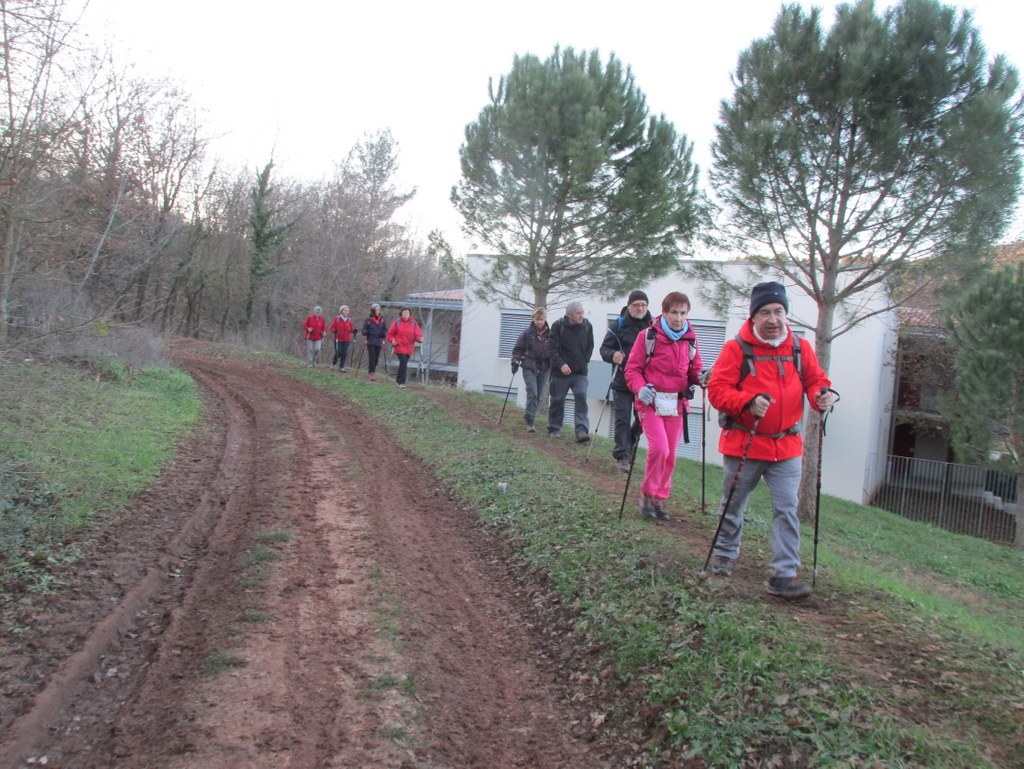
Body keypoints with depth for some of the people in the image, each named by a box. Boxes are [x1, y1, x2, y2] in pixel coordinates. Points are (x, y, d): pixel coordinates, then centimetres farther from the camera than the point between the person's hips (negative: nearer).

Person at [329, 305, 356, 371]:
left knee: (344, 353, -2)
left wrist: (354, 331, -11)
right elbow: (332, 327, 0)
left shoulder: (349, 320, 9)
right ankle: (333, 362, 21)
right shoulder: (337, 318, -1)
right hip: (338, 339, -3)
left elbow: (351, 329, 10)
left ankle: (341, 367, 9)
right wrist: (334, 331, -19)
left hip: (346, 340, 3)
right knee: (338, 353, -7)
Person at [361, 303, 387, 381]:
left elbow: (385, 329, 12)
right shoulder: (368, 319, -6)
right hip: (370, 342, -3)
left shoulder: (381, 319, 4)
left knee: (376, 358, 9)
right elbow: (364, 329, -1)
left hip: (379, 342, 4)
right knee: (372, 358, -9)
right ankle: (371, 373, -5)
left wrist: (383, 338, 3)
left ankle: (372, 371, 24)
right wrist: (365, 339, -8)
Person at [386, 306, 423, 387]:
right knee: (403, 362, -16)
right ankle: (401, 381, -11)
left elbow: (418, 334, -2)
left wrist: (419, 339, -24)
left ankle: (399, 380, 26)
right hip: (399, 347, -3)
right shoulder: (397, 323, -1)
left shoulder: (414, 324, 3)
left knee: (404, 363, 11)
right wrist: (392, 340, -14)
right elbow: (390, 334, 4)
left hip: (409, 348, 3)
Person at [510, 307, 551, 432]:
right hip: (529, 367, -3)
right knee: (532, 393, -13)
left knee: (538, 395, 8)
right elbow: (518, 349, 3)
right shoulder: (527, 332, -3)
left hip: (544, 368, 3)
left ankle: (529, 417, 23)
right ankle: (529, 421, -11)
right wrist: (515, 362, -6)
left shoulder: (550, 333, 0)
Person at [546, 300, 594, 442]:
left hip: (580, 372, 2)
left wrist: (585, 361, 5)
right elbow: (551, 348, -11)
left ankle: (582, 431, -16)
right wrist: (561, 364, -20)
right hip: (561, 371, -2)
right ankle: (554, 429, 22)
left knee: (581, 397, -12)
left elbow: (590, 346, 15)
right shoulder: (558, 325, -9)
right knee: (557, 400, 7)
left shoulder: (587, 326, 2)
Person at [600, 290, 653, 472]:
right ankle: (622, 455, 4)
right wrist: (612, 355, -24)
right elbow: (604, 349, 0)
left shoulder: (653, 326, 4)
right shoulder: (618, 325, 0)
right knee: (622, 419, -2)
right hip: (622, 382, -2)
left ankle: (626, 448, 28)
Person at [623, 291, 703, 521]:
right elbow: (632, 368, -5)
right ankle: (647, 494, 4)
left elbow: (695, 370, 11)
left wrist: (700, 377, -12)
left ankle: (659, 499, 23)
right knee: (659, 448, -17)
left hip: (677, 404, 4)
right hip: (651, 401, -4)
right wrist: (640, 388, -22)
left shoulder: (690, 340, 7)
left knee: (670, 455, 8)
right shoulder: (648, 336, -5)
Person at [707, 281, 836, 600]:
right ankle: (725, 554, 37)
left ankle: (784, 575, 4)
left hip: (786, 446, 3)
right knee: (733, 504, 14)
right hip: (743, 444, -2)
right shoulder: (737, 348, -10)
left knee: (787, 510, -1)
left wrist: (822, 394, -13)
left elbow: (815, 380, 10)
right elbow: (717, 389, -13)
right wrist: (748, 402, -28)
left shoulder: (800, 348, 3)